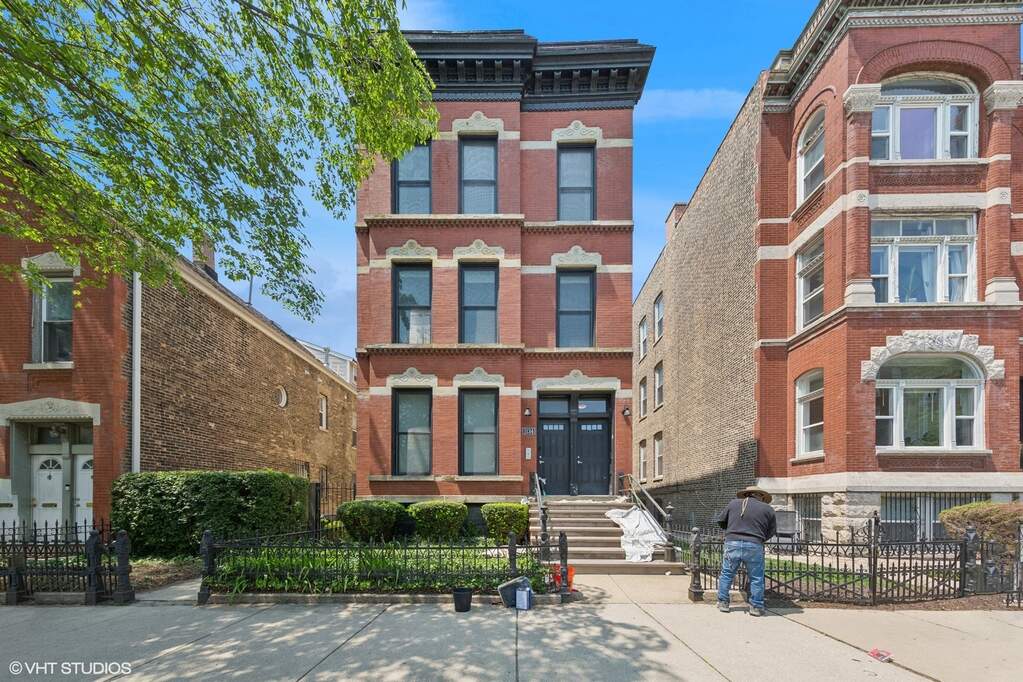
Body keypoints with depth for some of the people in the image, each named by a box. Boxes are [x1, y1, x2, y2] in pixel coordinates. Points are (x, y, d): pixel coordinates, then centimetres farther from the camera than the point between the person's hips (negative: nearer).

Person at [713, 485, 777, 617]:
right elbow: (771, 532, 12)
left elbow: (720, 521, 16)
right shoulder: (768, 509, 8)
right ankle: (756, 607, 14)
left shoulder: (734, 503, 10)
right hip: (754, 546, -1)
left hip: (732, 543, 1)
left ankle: (723, 603, 18)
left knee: (726, 574, 13)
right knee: (756, 578, 11)